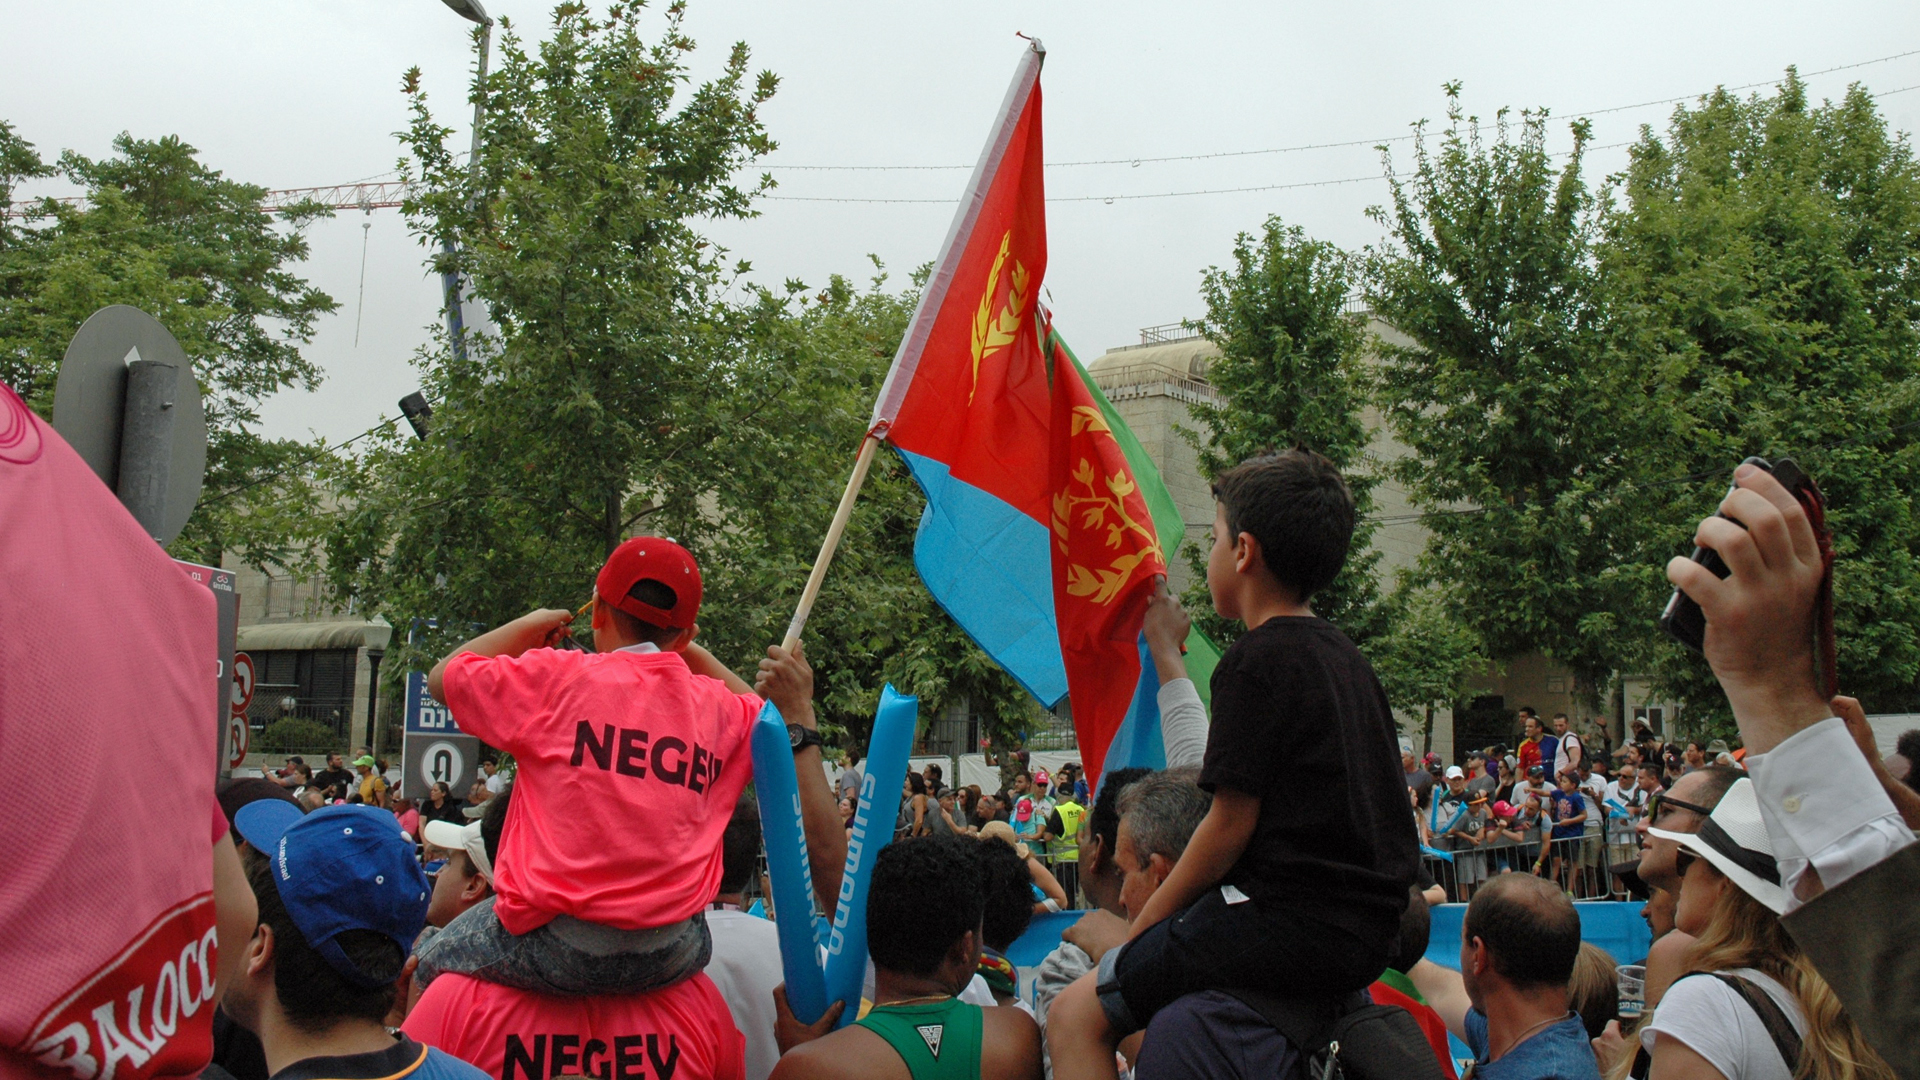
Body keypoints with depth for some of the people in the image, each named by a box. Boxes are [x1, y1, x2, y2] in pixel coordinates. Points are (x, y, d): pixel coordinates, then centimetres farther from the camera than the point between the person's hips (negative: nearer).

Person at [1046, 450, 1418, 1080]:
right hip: (1366, 931, 10)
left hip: (1291, 926, -10)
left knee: (1076, 1015, -6)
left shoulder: (1257, 661, -12)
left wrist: (1140, 928, -3)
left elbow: (1230, 825, -13)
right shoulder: (1347, 657, 14)